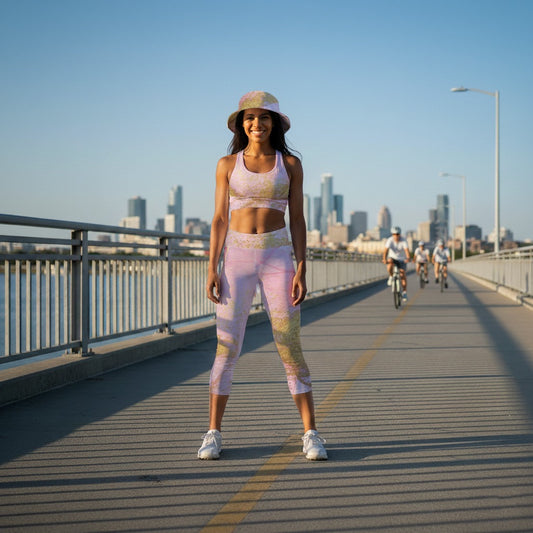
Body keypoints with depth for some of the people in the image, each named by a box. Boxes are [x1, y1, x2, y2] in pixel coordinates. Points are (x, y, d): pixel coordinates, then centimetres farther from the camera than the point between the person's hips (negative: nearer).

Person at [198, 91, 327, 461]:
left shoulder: (290, 163, 5)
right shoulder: (228, 164, 7)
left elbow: (297, 219, 3)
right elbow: (220, 219, 6)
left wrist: (301, 271, -5)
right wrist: (212, 269, -4)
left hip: (278, 256, 0)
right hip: (237, 257, 1)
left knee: (290, 347, -2)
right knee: (227, 348, -1)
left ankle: (311, 435, 6)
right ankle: (213, 434, 9)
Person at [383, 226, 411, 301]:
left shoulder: (403, 241, -22)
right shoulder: (390, 240, -21)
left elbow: (407, 250, -36)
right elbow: (386, 250, -32)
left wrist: (408, 258, -56)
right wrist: (384, 259, -50)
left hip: (401, 259, 0)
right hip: (392, 257, 0)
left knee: (403, 273, -13)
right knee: (390, 264, -34)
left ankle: (404, 292, -2)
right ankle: (391, 277, -6)